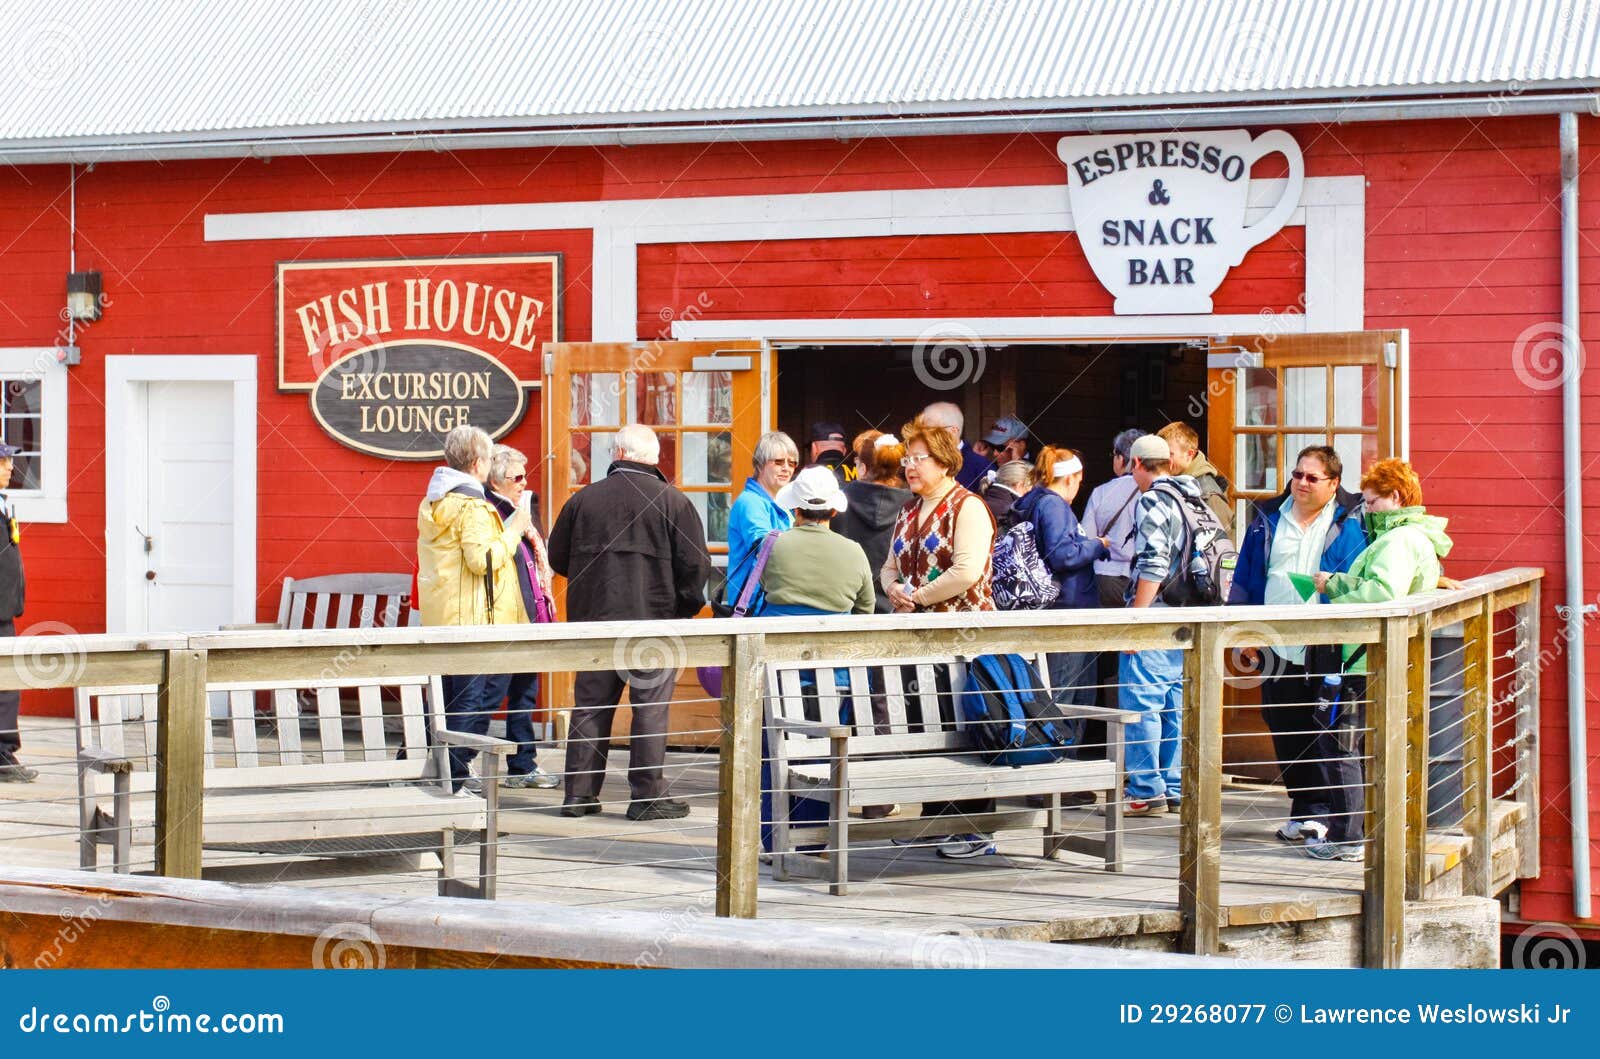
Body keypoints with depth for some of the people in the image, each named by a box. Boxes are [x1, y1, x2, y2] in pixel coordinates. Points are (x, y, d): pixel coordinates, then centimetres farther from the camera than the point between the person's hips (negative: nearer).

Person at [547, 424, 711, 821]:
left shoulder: (583, 499, 4)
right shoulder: (673, 502, -5)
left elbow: (558, 557, 11)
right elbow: (695, 564, -8)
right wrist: (687, 607, 7)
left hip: (593, 620, 3)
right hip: (654, 620, -3)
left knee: (590, 707, 10)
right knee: (651, 709, 2)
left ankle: (579, 793, 13)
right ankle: (648, 797, 2)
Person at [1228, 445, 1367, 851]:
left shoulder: (1347, 527, -1)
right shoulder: (1269, 520, 12)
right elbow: (1246, 578, 15)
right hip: (1277, 647, 5)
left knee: (1326, 737, -4)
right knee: (1284, 732, 10)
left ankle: (1330, 815, 2)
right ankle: (1304, 809, 21)